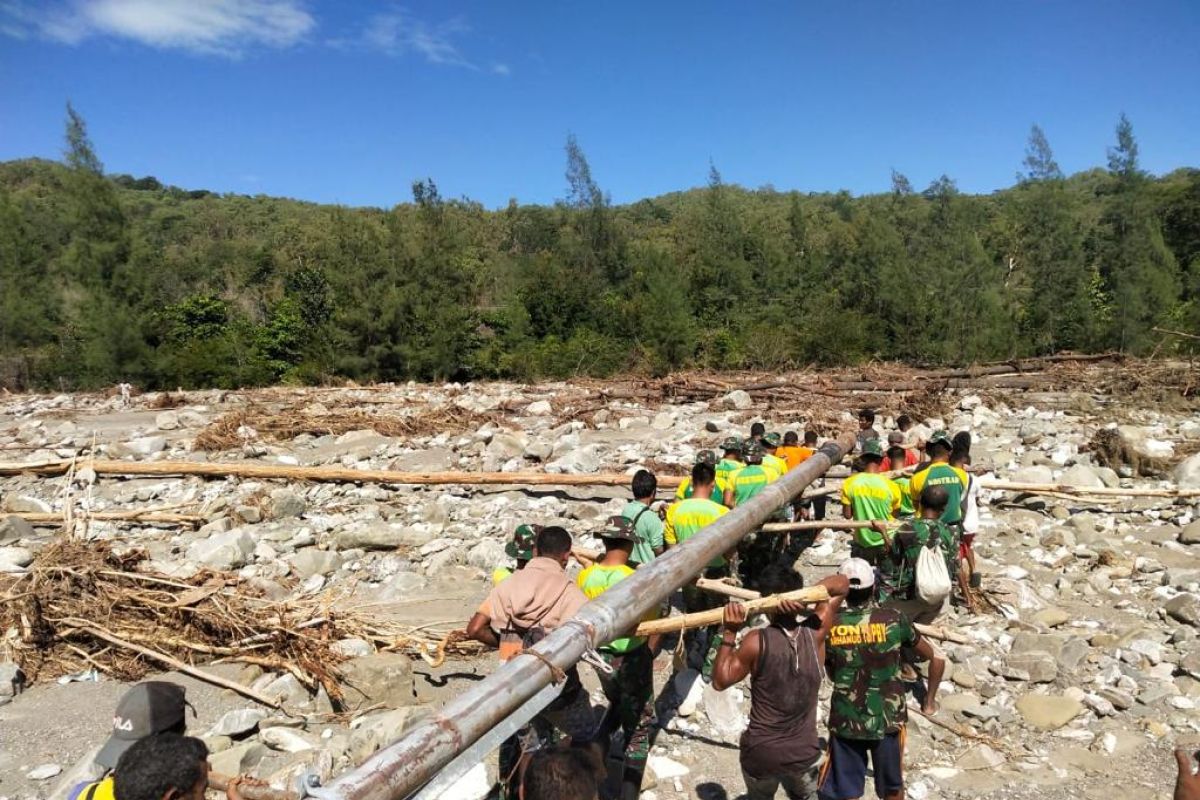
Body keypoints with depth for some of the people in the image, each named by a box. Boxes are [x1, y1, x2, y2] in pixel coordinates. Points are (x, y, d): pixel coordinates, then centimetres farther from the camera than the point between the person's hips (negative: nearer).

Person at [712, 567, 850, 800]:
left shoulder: (756, 642, -21)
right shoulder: (815, 632, -13)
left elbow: (720, 681, -8)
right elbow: (842, 583, -2)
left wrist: (729, 634, -14)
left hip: (760, 753, -2)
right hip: (804, 753, 2)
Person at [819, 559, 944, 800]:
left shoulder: (829, 626, -9)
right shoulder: (894, 620, -10)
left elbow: (831, 675, 4)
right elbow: (937, 660, 1)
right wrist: (929, 701, 14)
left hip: (845, 722, -1)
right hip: (888, 719, 1)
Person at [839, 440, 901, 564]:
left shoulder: (850, 483, -14)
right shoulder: (890, 486, -16)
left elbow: (847, 515, -8)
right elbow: (895, 516, -5)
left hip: (862, 540, 1)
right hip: (886, 541, -1)